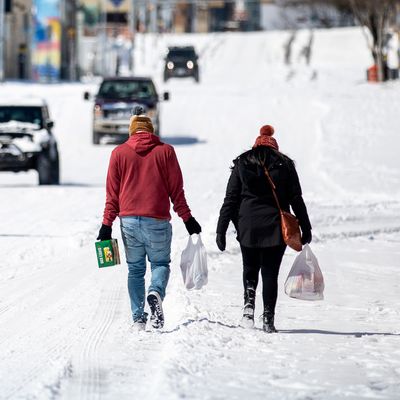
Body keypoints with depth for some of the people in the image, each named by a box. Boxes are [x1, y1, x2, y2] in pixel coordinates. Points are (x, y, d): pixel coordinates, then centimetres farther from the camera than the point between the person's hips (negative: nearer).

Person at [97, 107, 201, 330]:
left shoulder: (119, 153, 5)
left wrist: (107, 224, 8)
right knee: (161, 263, 12)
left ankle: (138, 317, 5)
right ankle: (156, 293, -19)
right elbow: (176, 189, 4)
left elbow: (112, 192, 5)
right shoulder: (165, 151, 2)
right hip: (157, 220, -1)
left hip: (129, 220, 1)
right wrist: (187, 219, 11)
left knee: (135, 269, 11)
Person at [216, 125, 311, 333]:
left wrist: (221, 230, 3)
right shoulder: (285, 164, 5)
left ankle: (249, 303, -3)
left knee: (250, 269, 19)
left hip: (248, 226, 0)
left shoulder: (242, 164, 6)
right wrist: (306, 228, 7)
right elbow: (296, 199, 2)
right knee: (270, 273, 6)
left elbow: (230, 200, 2)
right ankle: (268, 318, -1)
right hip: (276, 228, 0)